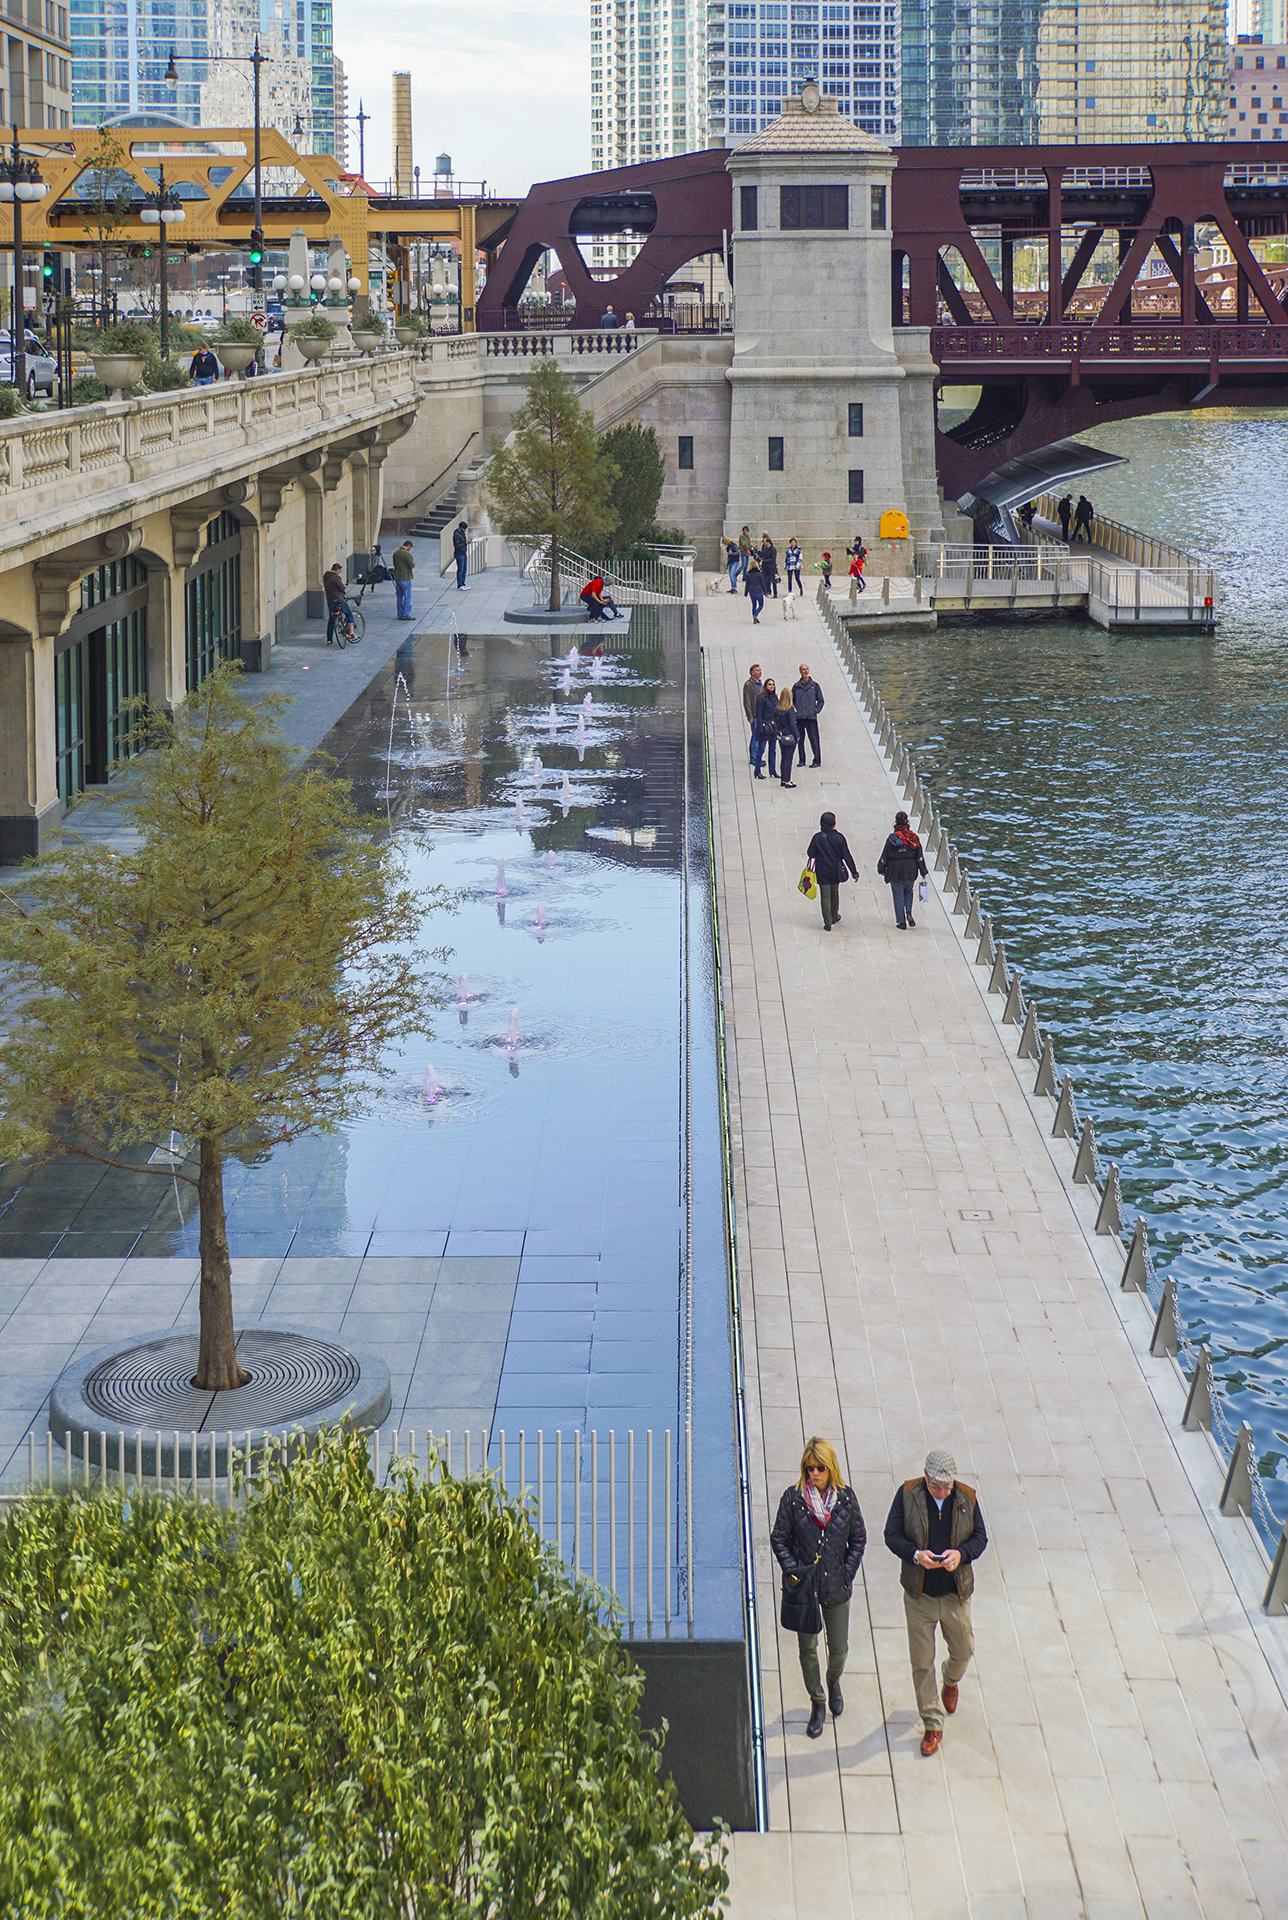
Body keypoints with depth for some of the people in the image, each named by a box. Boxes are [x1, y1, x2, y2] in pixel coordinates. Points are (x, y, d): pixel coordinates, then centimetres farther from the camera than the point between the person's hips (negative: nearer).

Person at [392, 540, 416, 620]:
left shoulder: (395, 553, 7)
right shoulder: (407, 554, -16)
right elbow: (412, 565, -15)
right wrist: (414, 563, 6)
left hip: (397, 577, 7)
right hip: (405, 578, -7)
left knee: (399, 597, 13)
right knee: (407, 597, -1)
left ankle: (400, 614, 16)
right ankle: (406, 615, -2)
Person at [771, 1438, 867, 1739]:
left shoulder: (845, 1497, -6)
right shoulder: (793, 1498, -11)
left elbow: (858, 1538, 4)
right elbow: (779, 1539, -2)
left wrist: (847, 1573, -3)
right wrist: (794, 1571, -11)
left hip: (837, 1588, 1)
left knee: (839, 1649, 11)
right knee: (807, 1649, 8)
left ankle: (834, 1683, 45)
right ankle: (817, 1703, 29)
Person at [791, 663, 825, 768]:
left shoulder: (814, 685, 5)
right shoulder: (796, 686, 10)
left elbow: (820, 700, 8)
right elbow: (792, 700, 14)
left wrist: (816, 710, -4)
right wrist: (794, 711, 0)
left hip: (811, 717, -2)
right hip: (799, 717, 2)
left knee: (814, 740, -6)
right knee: (800, 740, 4)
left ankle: (817, 760, -2)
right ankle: (802, 760, 13)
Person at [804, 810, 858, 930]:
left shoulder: (817, 837, -13)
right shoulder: (839, 837, -11)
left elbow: (810, 854, -8)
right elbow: (847, 856, -8)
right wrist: (854, 872, -1)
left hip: (822, 873, -2)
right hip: (835, 872, 2)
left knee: (825, 897, 3)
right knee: (834, 894, 22)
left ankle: (828, 923, 0)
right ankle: (834, 917, 39)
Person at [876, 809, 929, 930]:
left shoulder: (892, 838, -10)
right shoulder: (913, 837, -3)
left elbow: (885, 856, -4)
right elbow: (919, 857, 1)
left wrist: (881, 869, 9)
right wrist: (923, 871, 8)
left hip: (895, 870, -3)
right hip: (910, 870, 3)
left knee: (898, 895, 6)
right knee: (908, 891, 23)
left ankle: (901, 922, 6)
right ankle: (909, 913, 1)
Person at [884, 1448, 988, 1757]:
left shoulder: (967, 1497, -7)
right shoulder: (908, 1494, -11)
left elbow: (980, 1537, 0)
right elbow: (892, 1535, -7)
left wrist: (961, 1554, -21)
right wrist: (916, 1554, -25)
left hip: (956, 1595, 1)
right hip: (919, 1595, -1)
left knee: (963, 1651, 17)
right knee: (922, 1662, 4)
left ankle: (951, 1681, 53)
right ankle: (932, 1725, 18)